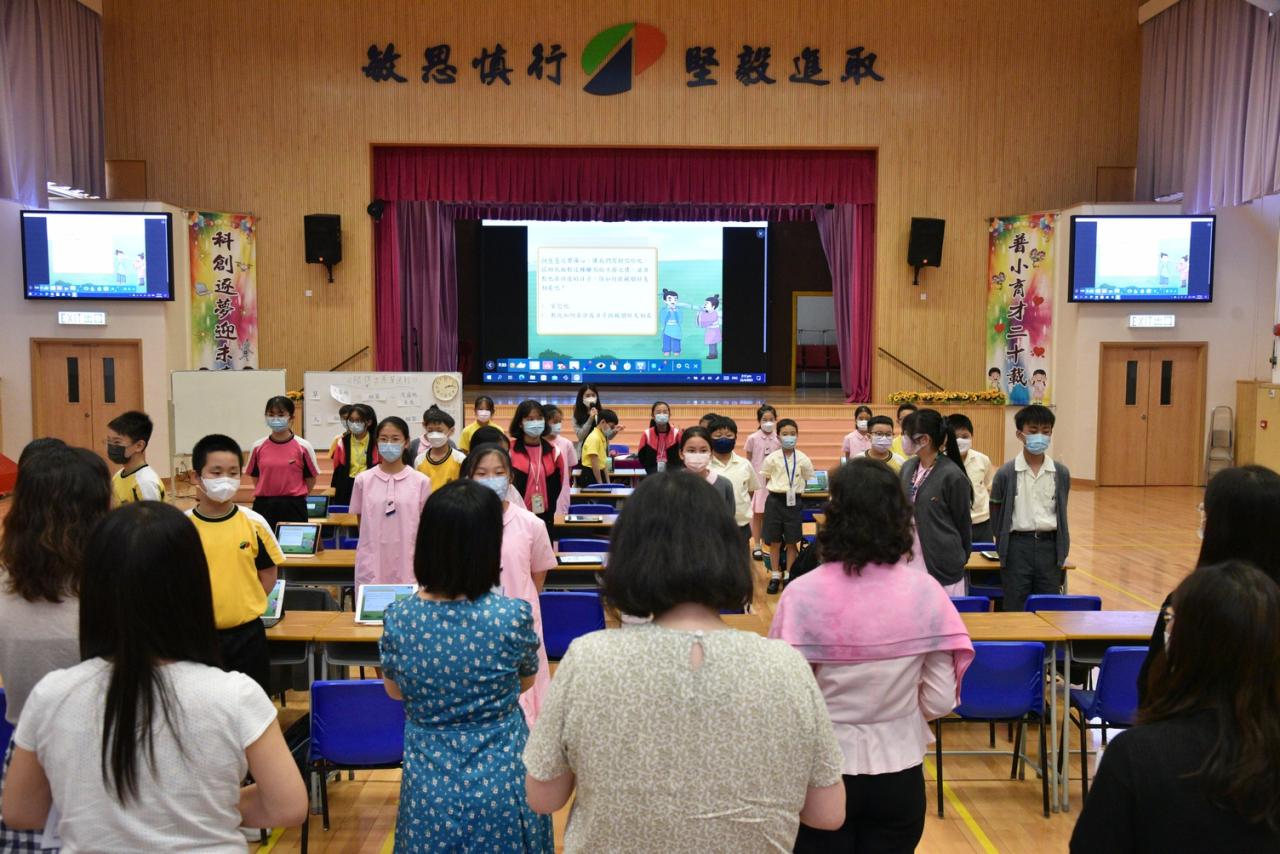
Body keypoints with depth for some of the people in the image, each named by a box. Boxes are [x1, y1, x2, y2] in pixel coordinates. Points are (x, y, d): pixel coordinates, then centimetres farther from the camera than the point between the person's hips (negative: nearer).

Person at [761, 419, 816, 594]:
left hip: (793, 502, 0)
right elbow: (766, 479, 7)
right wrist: (778, 489, 1)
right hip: (775, 501, 0)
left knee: (792, 542, 7)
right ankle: (775, 576, 19)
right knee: (775, 542, 7)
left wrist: (795, 491, 0)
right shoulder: (772, 458, -5)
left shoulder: (803, 459, -5)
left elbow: (808, 481, 7)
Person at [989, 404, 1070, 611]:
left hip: (1049, 546, 2)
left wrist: (1062, 551, 8)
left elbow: (1062, 513, 10)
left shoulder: (1061, 473, 3)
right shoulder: (1006, 473, -5)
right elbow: (996, 515, 2)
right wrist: (1004, 547, 2)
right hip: (1017, 546, -2)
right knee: (1015, 608, 4)